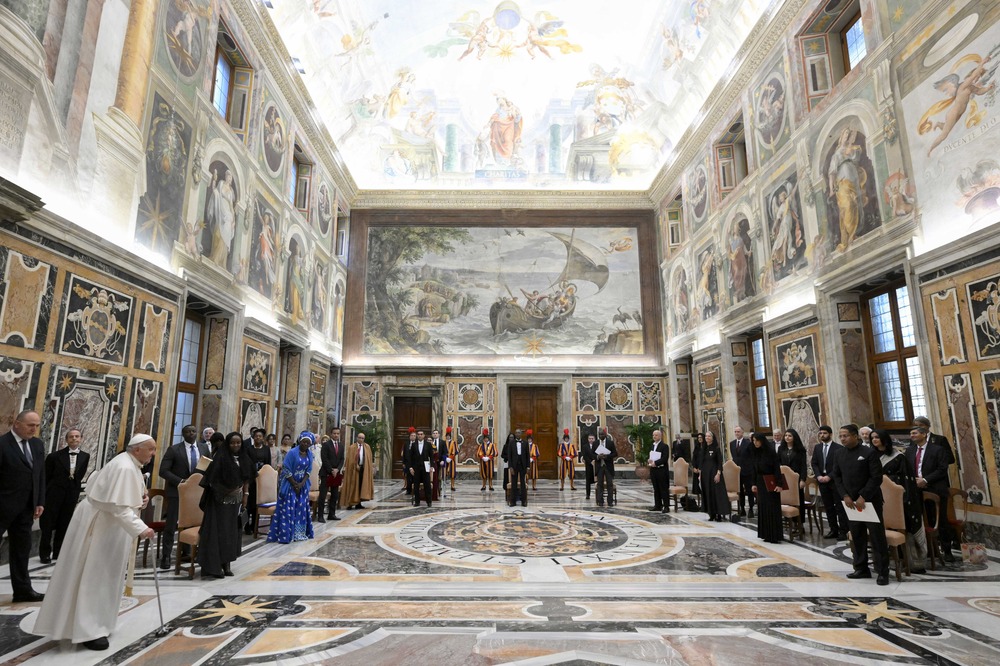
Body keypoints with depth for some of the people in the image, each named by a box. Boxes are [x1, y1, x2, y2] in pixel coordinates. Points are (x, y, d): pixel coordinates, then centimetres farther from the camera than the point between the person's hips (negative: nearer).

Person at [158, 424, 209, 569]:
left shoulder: (204, 448, 5)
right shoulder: (173, 449, -7)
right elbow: (163, 471, -11)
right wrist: (180, 481, -20)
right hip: (177, 491, -3)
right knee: (171, 525, 2)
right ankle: (166, 556, 15)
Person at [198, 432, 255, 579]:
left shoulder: (244, 459, 5)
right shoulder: (221, 458, -12)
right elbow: (212, 481, -11)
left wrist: (245, 496, 5)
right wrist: (228, 491, -12)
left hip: (236, 501, 5)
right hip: (220, 501, -5)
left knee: (232, 532, 9)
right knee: (218, 531, -4)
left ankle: (226, 564, 19)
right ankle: (214, 566, 5)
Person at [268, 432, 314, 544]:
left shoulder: (310, 454, 0)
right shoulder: (292, 453, -16)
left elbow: (308, 471, 4)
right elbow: (286, 471, -15)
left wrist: (301, 484, -10)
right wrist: (295, 485, -13)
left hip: (302, 485, 5)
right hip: (290, 484, -5)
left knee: (301, 509, 8)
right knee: (288, 509, -3)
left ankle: (299, 533, 18)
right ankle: (285, 535, 5)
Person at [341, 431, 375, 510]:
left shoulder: (367, 447, 10)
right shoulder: (352, 447, 0)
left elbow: (369, 459, 9)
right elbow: (350, 459, -5)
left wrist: (370, 467, -2)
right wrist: (356, 465, -14)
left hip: (364, 468, 3)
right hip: (354, 469, -3)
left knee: (361, 486, 4)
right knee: (353, 486, -2)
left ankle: (358, 503, 11)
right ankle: (349, 503, 3)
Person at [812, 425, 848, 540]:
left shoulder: (838, 448, -6)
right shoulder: (817, 447, 11)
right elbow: (814, 463, 10)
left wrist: (829, 477, -16)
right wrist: (818, 476, -5)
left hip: (835, 480, -5)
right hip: (822, 480, 5)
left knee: (840, 507, -1)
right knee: (828, 507, 10)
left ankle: (843, 531, 6)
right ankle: (833, 530, 18)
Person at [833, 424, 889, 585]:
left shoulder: (869, 453, -10)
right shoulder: (840, 455, 6)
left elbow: (876, 477, -13)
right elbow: (837, 477, 9)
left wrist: (863, 497, -17)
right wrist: (845, 496, -4)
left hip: (870, 500, -5)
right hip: (851, 501, 5)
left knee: (877, 536, 0)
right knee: (857, 536, 10)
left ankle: (882, 572, 8)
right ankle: (861, 568, 20)